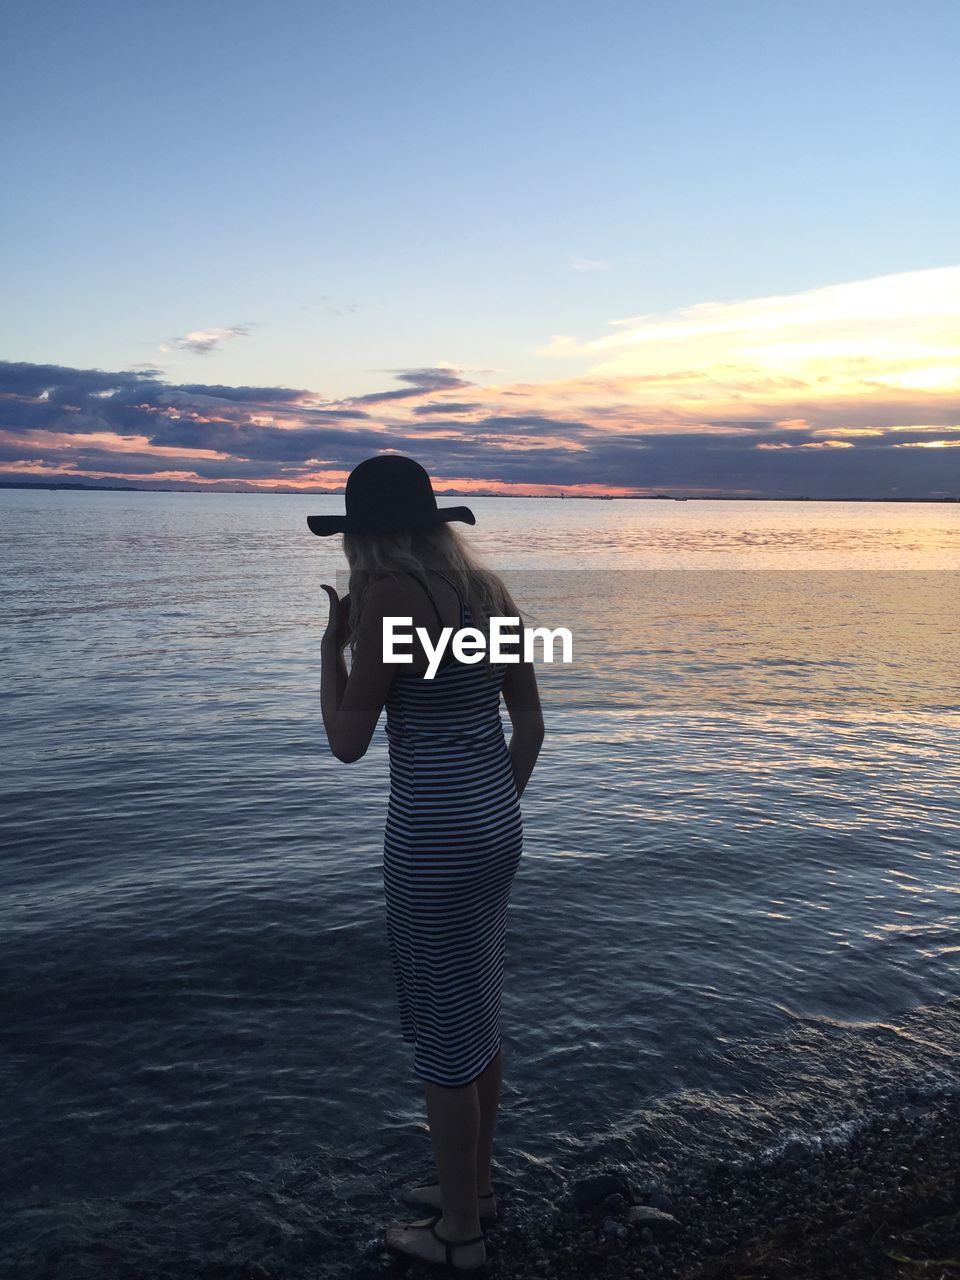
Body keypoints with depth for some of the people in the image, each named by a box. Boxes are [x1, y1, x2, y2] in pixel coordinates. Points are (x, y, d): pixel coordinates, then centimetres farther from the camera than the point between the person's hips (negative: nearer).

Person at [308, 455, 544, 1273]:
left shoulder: (387, 595, -15)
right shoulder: (490, 590, 7)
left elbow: (348, 742, -13)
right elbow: (531, 725, 11)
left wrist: (332, 642, 0)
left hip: (434, 836, -8)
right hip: (497, 825, 8)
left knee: (443, 1031, 9)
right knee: (477, 1013, 23)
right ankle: (473, 1186, 42)